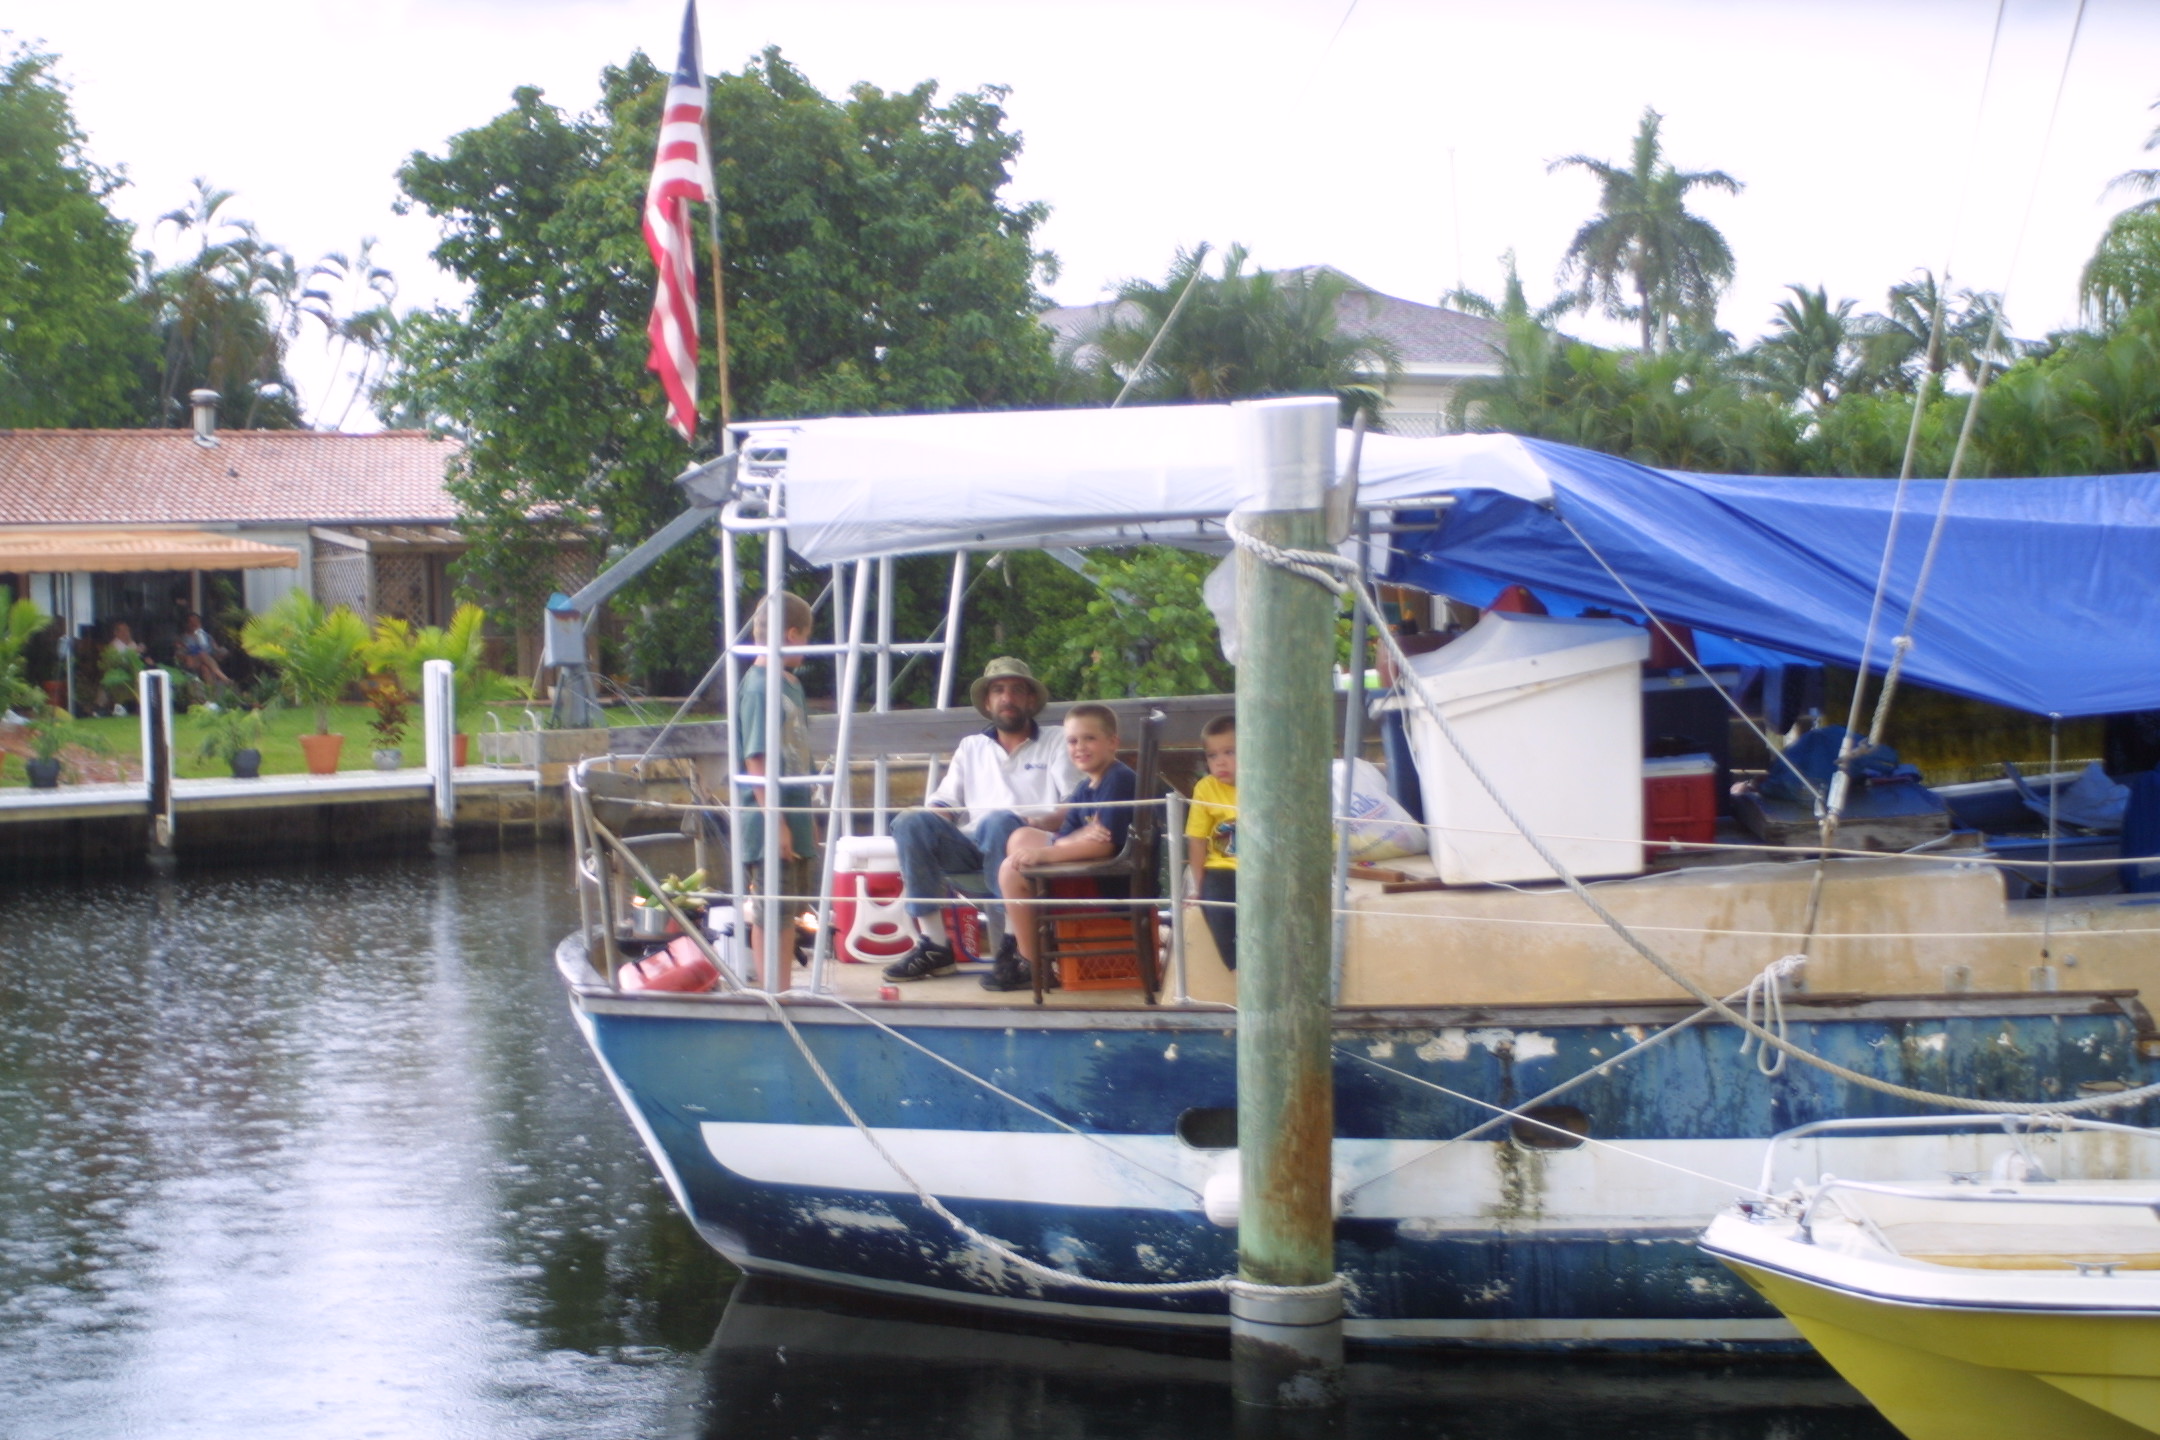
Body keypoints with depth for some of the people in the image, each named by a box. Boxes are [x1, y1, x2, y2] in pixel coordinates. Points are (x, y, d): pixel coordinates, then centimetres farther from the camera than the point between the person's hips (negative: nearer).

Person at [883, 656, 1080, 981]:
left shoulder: (1056, 741, 15)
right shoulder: (971, 747, 26)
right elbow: (944, 805, 17)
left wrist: (1041, 823, -18)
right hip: (976, 848, 4)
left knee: (998, 821, -36)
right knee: (911, 823, -22)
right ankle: (933, 945, -23)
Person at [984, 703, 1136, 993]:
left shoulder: (1118, 780, -17)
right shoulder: (1084, 789, 11)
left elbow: (1106, 845, -25)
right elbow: (1062, 840, 7)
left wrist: (1043, 854, -22)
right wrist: (1083, 836, -18)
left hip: (1116, 880, -10)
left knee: (1013, 871, -12)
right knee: (1021, 838, 19)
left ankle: (1033, 967, -3)